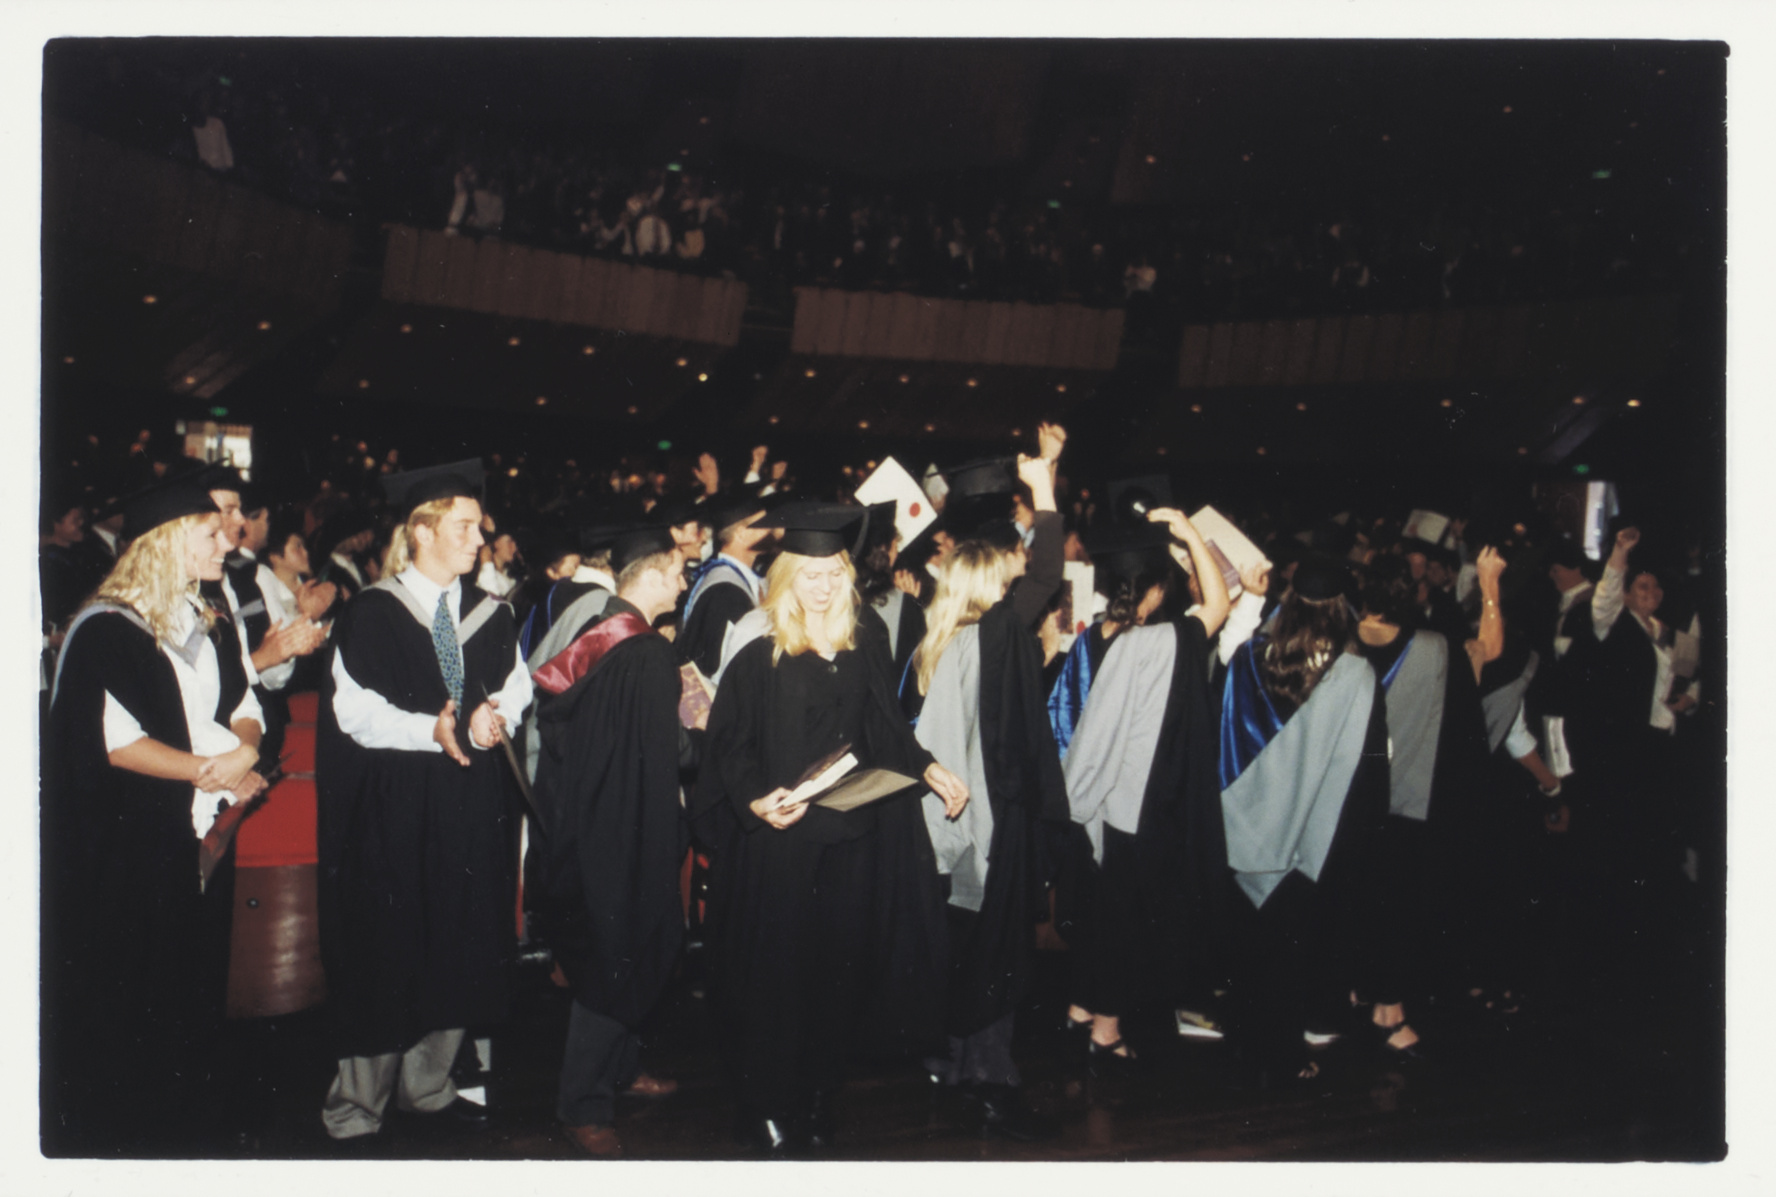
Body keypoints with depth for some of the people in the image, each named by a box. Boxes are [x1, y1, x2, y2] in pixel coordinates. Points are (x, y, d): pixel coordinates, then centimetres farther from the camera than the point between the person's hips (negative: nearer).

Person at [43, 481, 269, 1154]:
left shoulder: (198, 620, 12)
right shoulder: (106, 628, -13)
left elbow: (241, 705, 12)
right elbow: (110, 740, -21)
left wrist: (243, 753, -9)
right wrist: (206, 767, -17)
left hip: (196, 838, 8)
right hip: (126, 851, -7)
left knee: (188, 992, 15)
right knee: (122, 1003, 3)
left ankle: (179, 1118, 29)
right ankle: (120, 1138, 19)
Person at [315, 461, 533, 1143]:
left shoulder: (491, 615, 10)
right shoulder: (370, 615, -6)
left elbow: (516, 684, 10)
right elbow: (354, 709, -11)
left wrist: (497, 717, -11)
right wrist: (430, 729, -22)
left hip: (472, 808, 5)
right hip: (392, 811, -5)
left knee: (458, 946, 11)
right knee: (386, 953, 1)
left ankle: (426, 1084, 28)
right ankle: (357, 1105, 16)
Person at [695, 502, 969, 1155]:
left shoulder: (860, 662, 10)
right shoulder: (757, 662, -3)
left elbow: (886, 737, 12)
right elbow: (729, 750, -6)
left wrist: (927, 767, -5)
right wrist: (755, 800, -22)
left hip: (848, 844, 4)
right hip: (776, 844, -4)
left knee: (837, 969, 8)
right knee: (775, 973, 0)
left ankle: (817, 1101, 22)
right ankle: (768, 1108, 15)